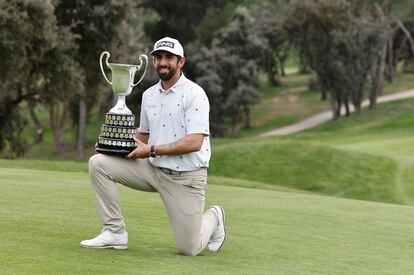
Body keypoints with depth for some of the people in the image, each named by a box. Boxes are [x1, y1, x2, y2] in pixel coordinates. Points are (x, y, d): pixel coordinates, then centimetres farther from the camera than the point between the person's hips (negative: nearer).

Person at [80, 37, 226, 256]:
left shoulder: (194, 94, -13)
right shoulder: (149, 95, 10)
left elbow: (195, 142, -22)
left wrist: (151, 150, -20)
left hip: (185, 178, -6)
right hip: (153, 169, 6)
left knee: (189, 248, -6)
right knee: (98, 163, -12)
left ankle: (213, 217, 29)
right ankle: (115, 232, -5)